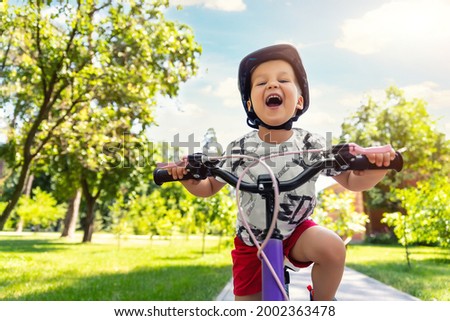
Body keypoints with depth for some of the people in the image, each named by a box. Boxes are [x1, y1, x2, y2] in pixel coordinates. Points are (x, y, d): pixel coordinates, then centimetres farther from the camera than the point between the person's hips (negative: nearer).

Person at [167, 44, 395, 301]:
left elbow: (351, 181, -8)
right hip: (252, 239, 1)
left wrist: (375, 169, -30)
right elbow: (209, 188, -1)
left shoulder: (312, 145, -15)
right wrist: (188, 178, -23)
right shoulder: (238, 150, -14)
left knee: (333, 248, -29)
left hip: (297, 230, 0)